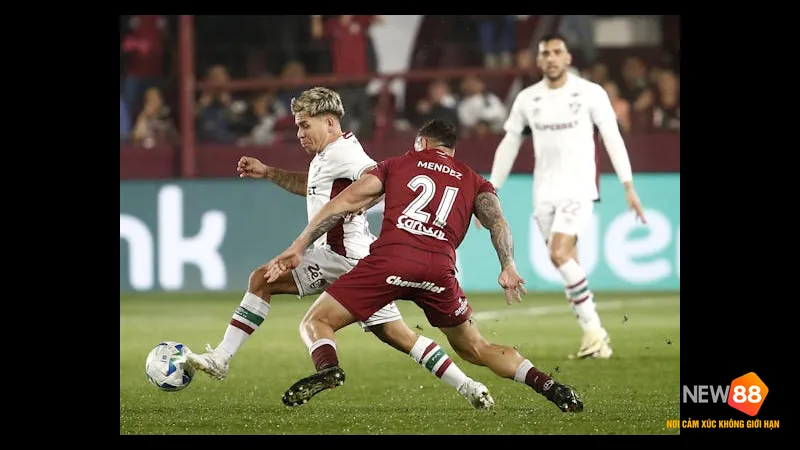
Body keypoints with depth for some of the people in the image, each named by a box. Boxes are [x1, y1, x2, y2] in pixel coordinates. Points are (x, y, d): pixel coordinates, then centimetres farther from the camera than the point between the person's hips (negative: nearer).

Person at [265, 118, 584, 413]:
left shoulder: (396, 165, 25)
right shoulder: (472, 181, 28)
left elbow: (344, 203, 16)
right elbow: (496, 220, 8)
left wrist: (298, 248, 15)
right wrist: (508, 267, -5)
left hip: (391, 258, -2)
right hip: (440, 268, 2)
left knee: (316, 323, 7)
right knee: (476, 350, 21)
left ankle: (327, 368, -25)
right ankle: (546, 385, 3)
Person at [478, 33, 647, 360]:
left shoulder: (590, 93, -4)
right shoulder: (527, 99, 6)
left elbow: (613, 139, -3)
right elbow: (508, 146, 13)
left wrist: (628, 187, -8)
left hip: (578, 186, -4)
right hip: (544, 191, 5)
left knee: (560, 254, -20)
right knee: (567, 263, 3)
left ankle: (593, 328, -11)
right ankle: (595, 337, 10)